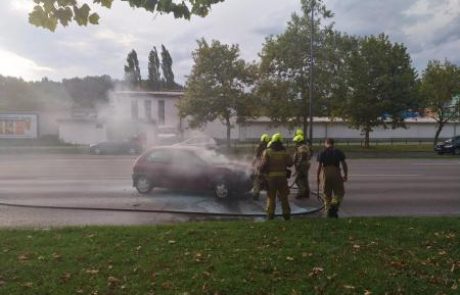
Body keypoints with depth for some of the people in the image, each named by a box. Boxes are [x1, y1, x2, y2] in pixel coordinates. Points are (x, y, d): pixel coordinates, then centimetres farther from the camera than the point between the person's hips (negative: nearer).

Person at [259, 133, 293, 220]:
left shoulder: (267, 152, -5)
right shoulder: (284, 152, 0)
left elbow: (264, 164, -11)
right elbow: (290, 163, 4)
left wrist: (261, 172, 5)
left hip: (271, 177, -1)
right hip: (282, 176, 1)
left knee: (271, 197, 8)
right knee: (283, 197, 12)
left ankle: (270, 214, 7)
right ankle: (286, 214, 14)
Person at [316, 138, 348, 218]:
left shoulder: (322, 153, 4)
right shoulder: (338, 152, 7)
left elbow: (319, 166, -2)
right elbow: (344, 164, 3)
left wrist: (317, 177, 4)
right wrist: (345, 175, 11)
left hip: (325, 173, 1)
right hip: (336, 173, -1)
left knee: (326, 194, 11)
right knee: (339, 192, 10)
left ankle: (328, 211, 15)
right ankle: (334, 205, -13)